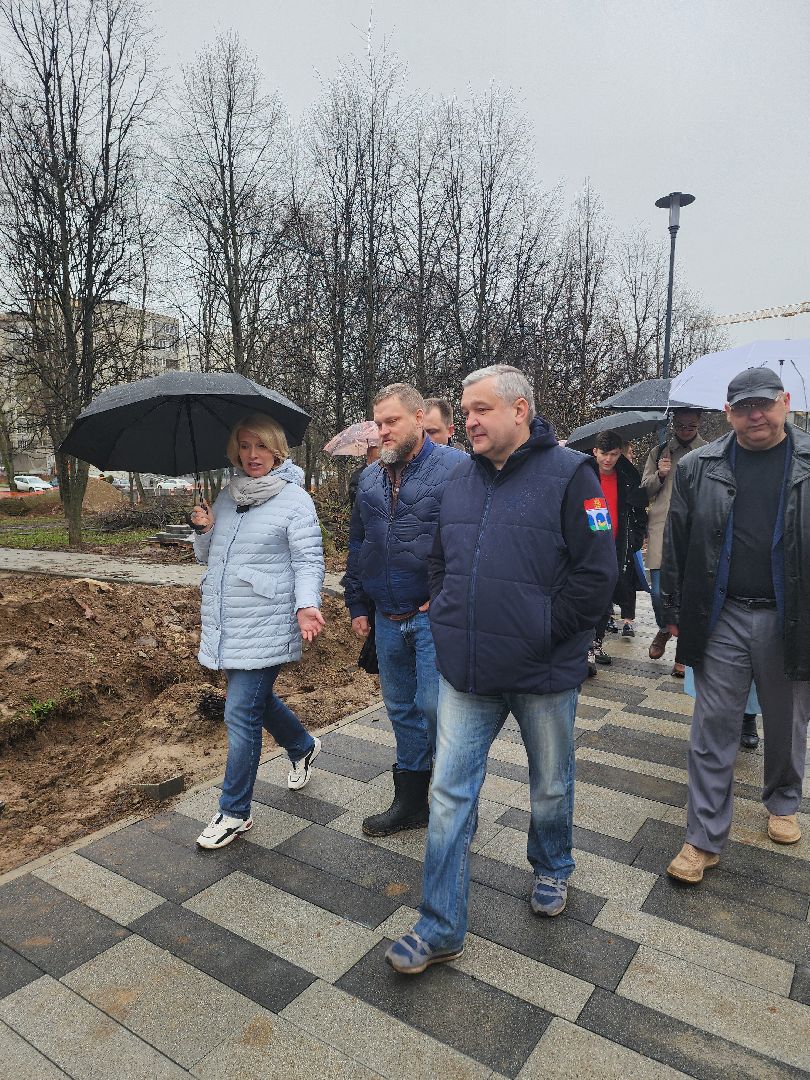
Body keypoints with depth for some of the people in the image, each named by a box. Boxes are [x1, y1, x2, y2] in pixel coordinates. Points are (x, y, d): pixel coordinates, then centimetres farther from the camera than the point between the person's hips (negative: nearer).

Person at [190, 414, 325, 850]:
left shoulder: (295, 500, -7)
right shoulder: (228, 496, 12)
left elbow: (308, 560, -11)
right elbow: (207, 555, 19)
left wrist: (306, 604, -27)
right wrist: (205, 529, -2)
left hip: (264, 628, -7)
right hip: (224, 624, 7)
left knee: (241, 714, -5)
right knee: (256, 699, 20)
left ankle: (234, 813, 12)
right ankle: (303, 746, 48)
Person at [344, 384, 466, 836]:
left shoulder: (455, 467, -8)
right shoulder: (369, 479, 13)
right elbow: (357, 546, 18)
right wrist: (357, 605, 16)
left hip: (436, 615, -6)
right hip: (387, 619, 7)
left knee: (435, 707, -4)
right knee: (402, 709, 15)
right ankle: (411, 802, 32)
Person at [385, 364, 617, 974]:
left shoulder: (569, 474, -11)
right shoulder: (461, 480, 6)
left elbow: (598, 571, -14)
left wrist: (544, 633, -14)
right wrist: (448, 620, 5)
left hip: (544, 673, -4)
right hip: (466, 674, 4)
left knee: (551, 786, 20)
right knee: (450, 795, 6)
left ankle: (552, 869, 49)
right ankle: (441, 930, 20)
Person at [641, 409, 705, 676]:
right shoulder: (659, 452, 13)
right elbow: (645, 490, 14)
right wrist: (659, 475, -4)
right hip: (662, 529, 1)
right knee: (659, 592, -2)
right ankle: (664, 630, 30)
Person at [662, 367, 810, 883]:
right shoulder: (698, 468, 1)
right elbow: (677, 543, 4)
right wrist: (676, 612, 4)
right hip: (722, 617, 0)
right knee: (713, 729, 4)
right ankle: (705, 839, 15)